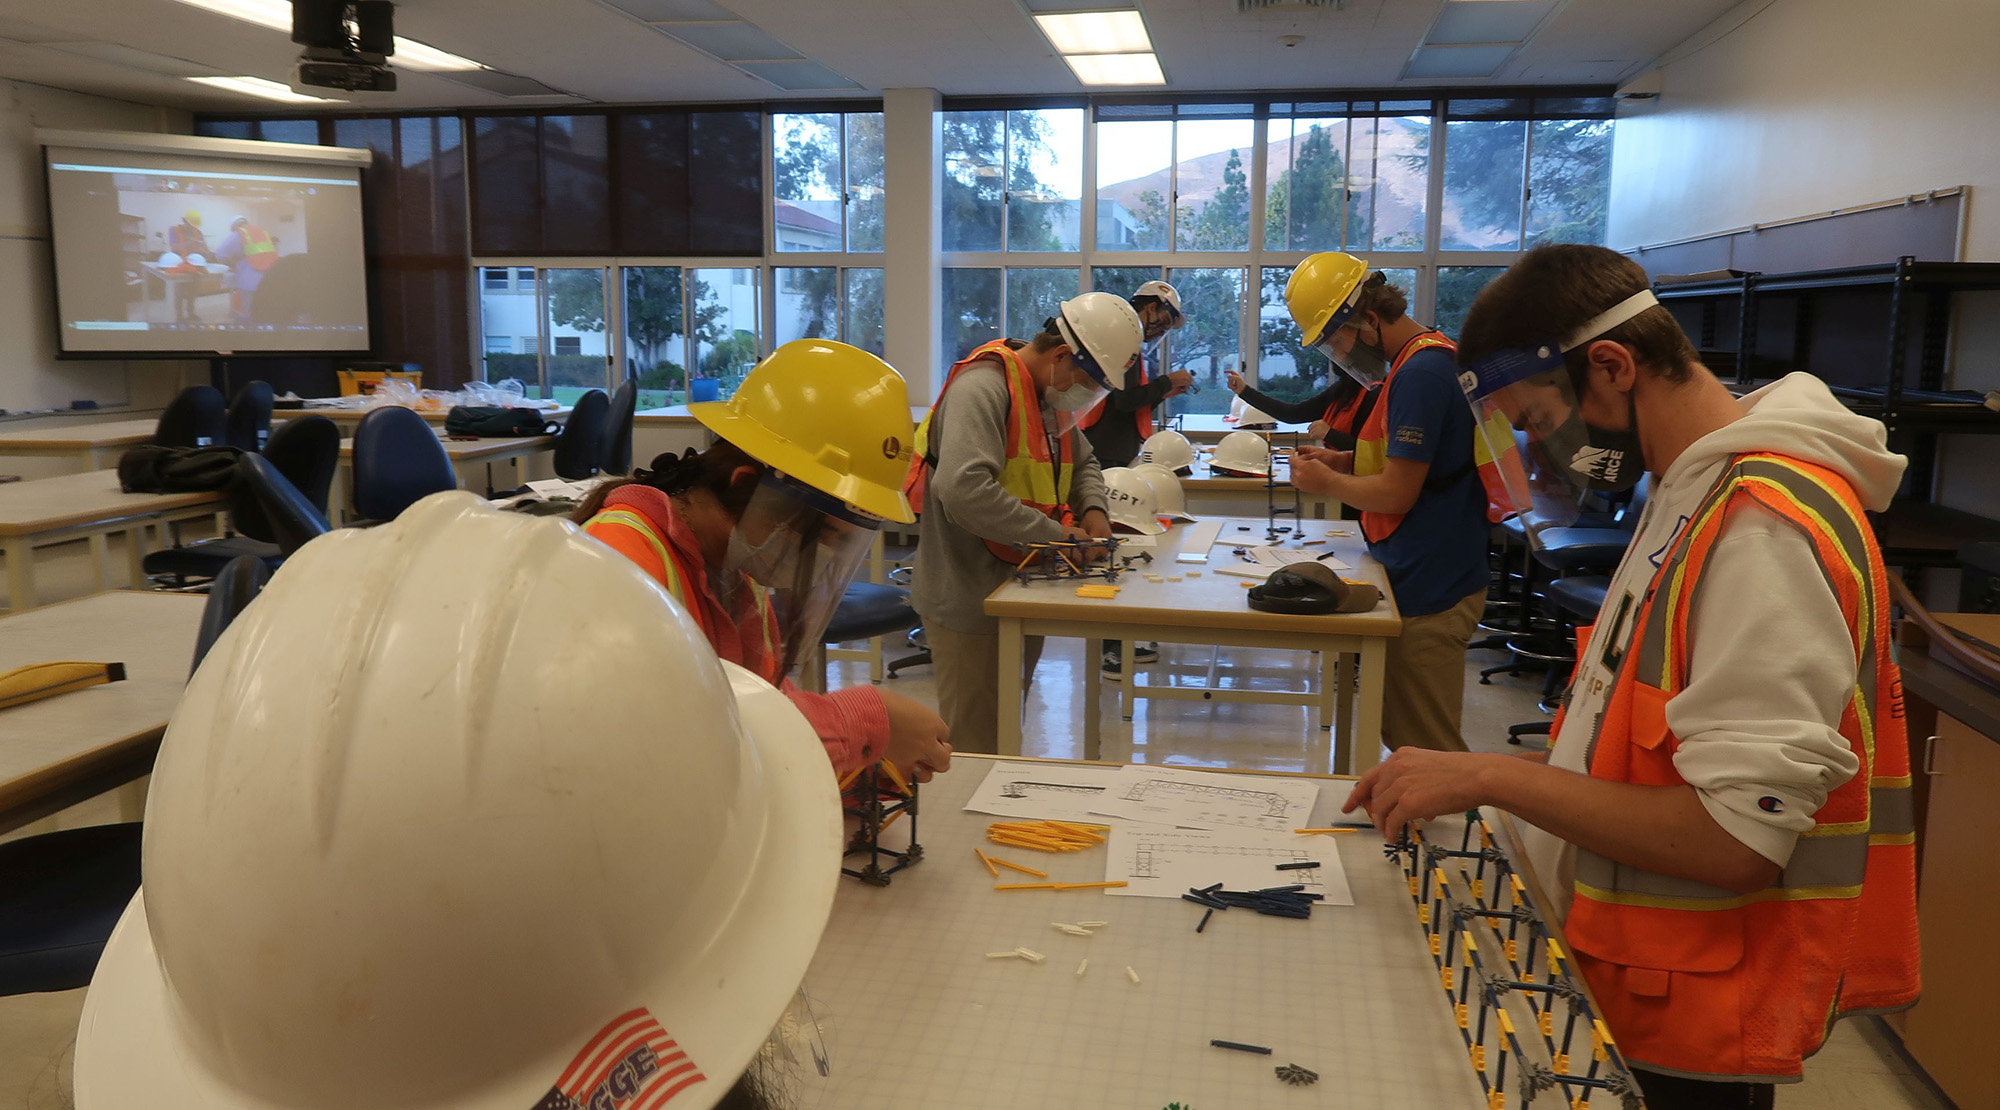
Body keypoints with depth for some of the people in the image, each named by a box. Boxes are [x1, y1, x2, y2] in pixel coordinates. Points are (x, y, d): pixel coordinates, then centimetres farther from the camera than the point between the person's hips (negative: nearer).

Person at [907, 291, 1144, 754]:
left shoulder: (1051, 394, 12)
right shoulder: (984, 386, -19)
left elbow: (1083, 463, 27)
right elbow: (964, 490, -33)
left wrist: (1093, 510, 4)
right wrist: (1054, 534, -25)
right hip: (972, 599, -9)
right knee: (975, 746, 0)